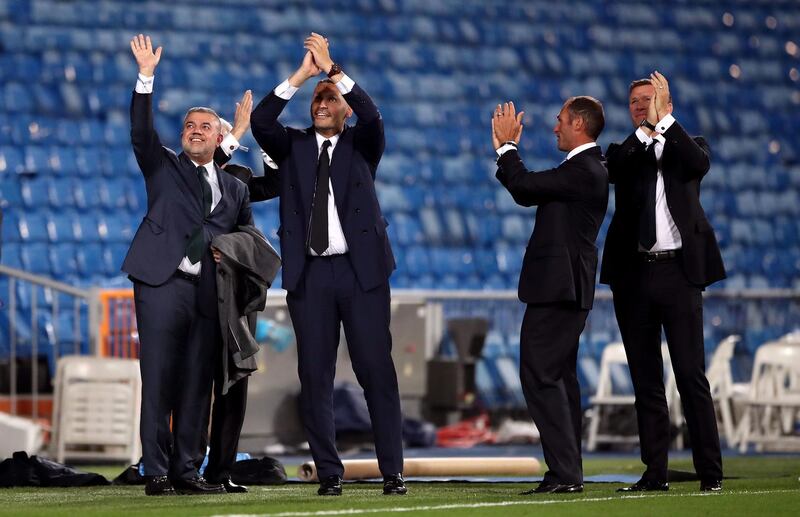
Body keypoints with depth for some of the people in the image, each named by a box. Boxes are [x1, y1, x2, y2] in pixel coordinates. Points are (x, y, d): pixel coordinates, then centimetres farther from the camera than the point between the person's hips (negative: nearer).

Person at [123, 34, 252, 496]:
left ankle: (186, 471, 6)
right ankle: (157, 473, -8)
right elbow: (142, 132, -5)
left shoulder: (235, 189, 20)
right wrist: (146, 78, -15)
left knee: (197, 384, 2)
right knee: (159, 380, -7)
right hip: (163, 283, -3)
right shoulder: (164, 167, 12)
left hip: (208, 293, 4)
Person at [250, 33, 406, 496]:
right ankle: (329, 473, 5)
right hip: (309, 274, 2)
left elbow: (372, 115, -11)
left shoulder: (362, 143, 10)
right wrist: (300, 77, -14)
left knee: (377, 370, -3)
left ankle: (393, 471, -1)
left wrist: (333, 70, -18)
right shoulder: (293, 146, 13)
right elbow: (261, 122, -6)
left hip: (361, 269, -2)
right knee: (315, 376, 0)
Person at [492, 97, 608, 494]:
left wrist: (506, 145, -7)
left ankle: (564, 472, -15)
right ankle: (567, 473, 16)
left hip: (558, 288, -11)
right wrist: (507, 149, 18)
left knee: (540, 376, -12)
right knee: (558, 378, 13)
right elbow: (528, 194, 21)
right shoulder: (585, 169, 17)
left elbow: (523, 185, -22)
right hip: (564, 287, 11)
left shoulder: (582, 171, -17)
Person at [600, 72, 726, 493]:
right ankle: (655, 472, 7)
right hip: (634, 274, 3)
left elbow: (699, 164, -13)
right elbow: (614, 170, -9)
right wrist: (645, 128, -20)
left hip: (679, 272, -2)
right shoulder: (624, 151, 14)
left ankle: (710, 471, -6)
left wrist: (664, 119, -18)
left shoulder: (687, 146, 11)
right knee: (646, 380, 4)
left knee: (691, 375, -6)